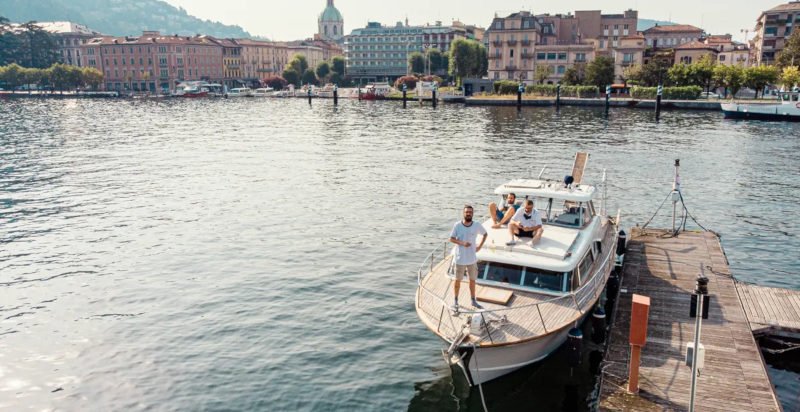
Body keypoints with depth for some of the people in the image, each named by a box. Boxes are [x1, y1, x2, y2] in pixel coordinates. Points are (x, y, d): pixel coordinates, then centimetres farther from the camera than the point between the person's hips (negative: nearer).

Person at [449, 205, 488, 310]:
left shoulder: (477, 226, -6)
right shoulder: (457, 225, -12)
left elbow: (485, 234, 11)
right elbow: (451, 239, -7)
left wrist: (480, 246, 1)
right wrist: (462, 243, -22)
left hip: (472, 258, 2)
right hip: (460, 258, -2)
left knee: (472, 280, 14)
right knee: (458, 281, 10)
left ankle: (473, 301, 30)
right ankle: (455, 301, 24)